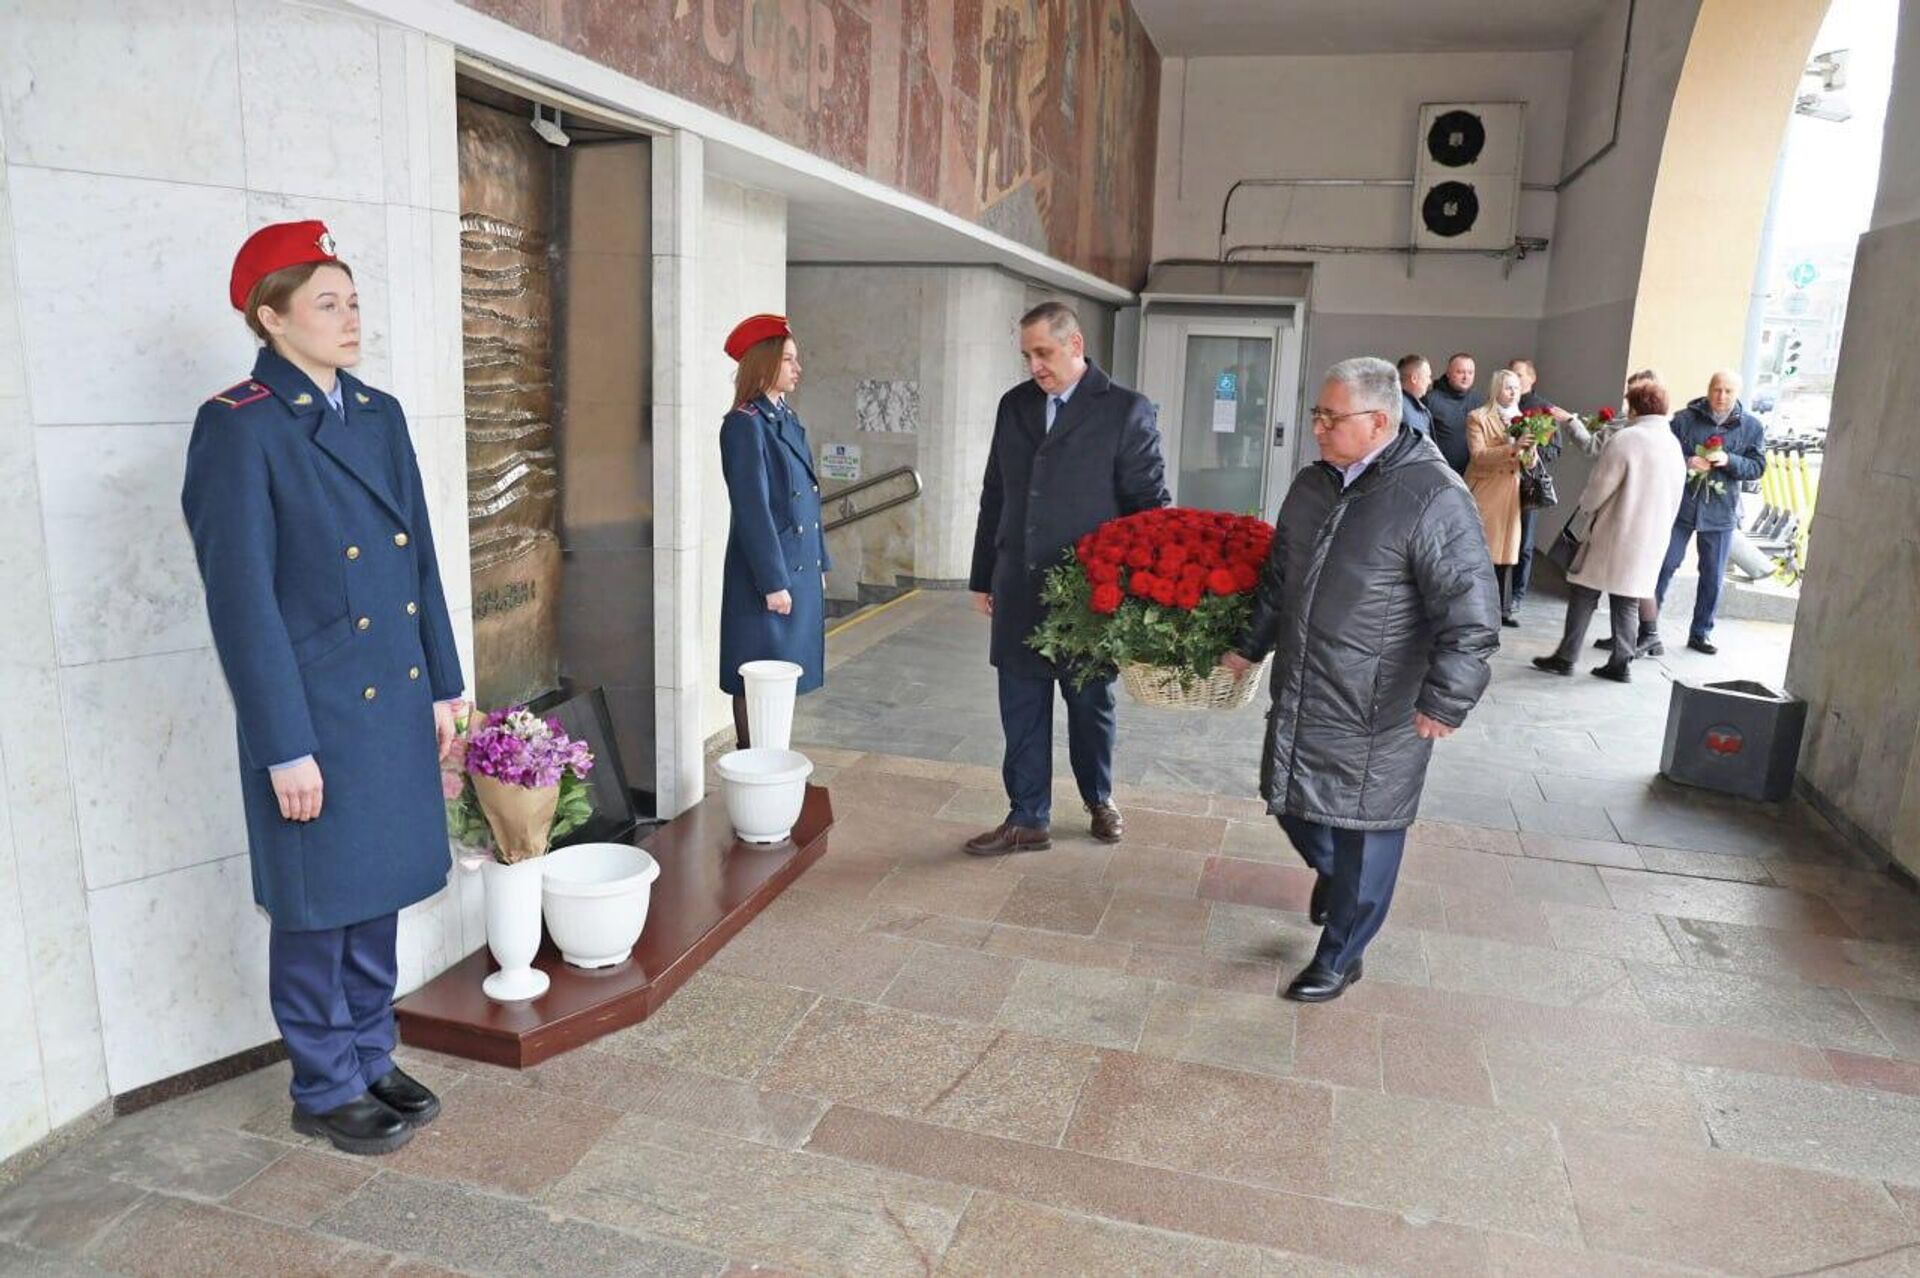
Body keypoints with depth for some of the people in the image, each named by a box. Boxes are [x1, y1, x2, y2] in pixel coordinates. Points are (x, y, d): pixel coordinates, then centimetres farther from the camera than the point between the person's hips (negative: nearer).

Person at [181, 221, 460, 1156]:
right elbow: (241, 598, -15)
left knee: (378, 895, 18)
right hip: (316, 712, -6)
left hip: (396, 702, 6)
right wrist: (285, 747, -15)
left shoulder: (380, 413, 8)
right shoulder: (238, 425, -12)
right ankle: (325, 1090, 28)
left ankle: (371, 1059, 35)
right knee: (318, 909, 9)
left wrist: (443, 685, 11)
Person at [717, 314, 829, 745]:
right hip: (764, 575, -8)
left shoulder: (788, 418, 12)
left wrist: (820, 563, 16)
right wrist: (773, 582, -18)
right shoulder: (744, 424, -13)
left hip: (800, 571, 8)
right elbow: (752, 509, -17)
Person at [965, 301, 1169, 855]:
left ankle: (1099, 798, 37)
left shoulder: (1126, 410, -7)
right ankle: (1028, 820, 21)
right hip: (1019, 590, 4)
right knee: (1022, 711, 8)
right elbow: (995, 495, 12)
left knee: (1091, 705, 14)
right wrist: (983, 576, 12)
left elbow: (1149, 504, -6)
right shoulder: (1015, 405, 7)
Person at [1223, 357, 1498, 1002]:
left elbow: (1470, 615, -19)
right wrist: (1248, 646, 24)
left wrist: (1445, 700, -19)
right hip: (1299, 697, 7)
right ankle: (1332, 872, 52)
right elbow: (1278, 579, 19)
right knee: (1292, 804, 19)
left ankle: (1340, 958, 26)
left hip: (1378, 714, -7)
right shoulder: (1311, 484, 6)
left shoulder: (1434, 498, -18)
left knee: (1363, 835, 7)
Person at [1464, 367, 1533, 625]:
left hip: (1510, 492, 5)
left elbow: (1527, 462, 13)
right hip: (1485, 492, -5)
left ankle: (1503, 608, 11)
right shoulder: (1478, 418, -3)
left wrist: (1529, 452, -10)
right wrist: (1512, 449, -25)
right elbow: (1479, 456, -14)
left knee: (1506, 550, 6)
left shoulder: (1521, 419, 15)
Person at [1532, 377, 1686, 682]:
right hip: (1651, 540, 6)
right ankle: (1622, 663, 13)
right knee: (1628, 602, 11)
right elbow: (1675, 499, 14)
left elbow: (1600, 486, -13)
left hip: (1614, 535, -6)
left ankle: (1566, 657, 3)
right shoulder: (1675, 446, 9)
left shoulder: (1625, 439, -13)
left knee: (1585, 595, 2)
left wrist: (1586, 508, 5)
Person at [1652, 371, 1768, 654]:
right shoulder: (1685, 418, -2)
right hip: (1680, 506, -2)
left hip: (1720, 513, 2)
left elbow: (1757, 467, 1)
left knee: (1713, 576, 8)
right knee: (1665, 565, 1)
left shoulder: (1752, 427, 3)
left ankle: (1701, 632, 19)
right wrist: (1687, 462, -19)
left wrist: (1729, 461, -16)